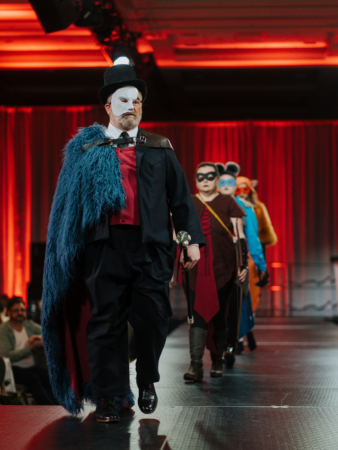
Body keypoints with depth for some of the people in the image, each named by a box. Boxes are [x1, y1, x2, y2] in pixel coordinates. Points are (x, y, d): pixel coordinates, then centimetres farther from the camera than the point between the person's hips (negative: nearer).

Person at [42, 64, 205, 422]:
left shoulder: (159, 149, 15)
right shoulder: (86, 150, 12)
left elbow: (180, 197, 13)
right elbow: (69, 201, 11)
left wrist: (192, 240, 5)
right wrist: (72, 251, 3)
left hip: (149, 245, 1)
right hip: (105, 245, -1)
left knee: (152, 318, 0)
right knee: (106, 320, 1)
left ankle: (147, 383, 23)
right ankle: (108, 396, 9)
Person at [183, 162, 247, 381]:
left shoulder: (228, 203, 7)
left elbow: (240, 236, 6)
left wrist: (244, 263, -1)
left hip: (223, 269, 0)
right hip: (196, 270, 0)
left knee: (219, 315, 6)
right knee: (197, 314, -11)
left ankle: (218, 361, 21)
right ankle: (196, 365, -17)